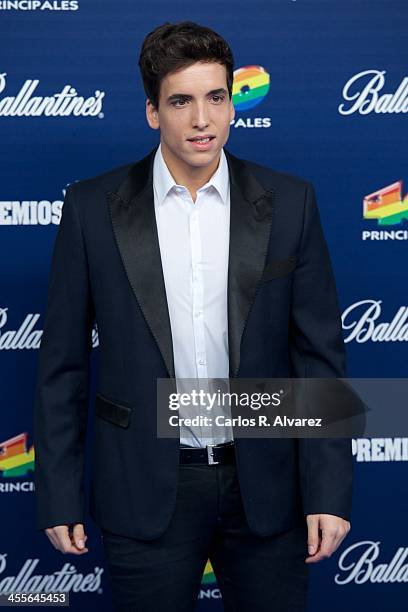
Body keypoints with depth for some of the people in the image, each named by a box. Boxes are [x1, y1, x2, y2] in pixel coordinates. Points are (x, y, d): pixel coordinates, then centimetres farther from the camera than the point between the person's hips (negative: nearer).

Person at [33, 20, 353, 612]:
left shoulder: (288, 202, -2)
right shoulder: (93, 207, -4)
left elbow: (319, 354, -1)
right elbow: (63, 362, 0)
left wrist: (329, 492, -5)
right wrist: (58, 496, -1)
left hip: (264, 488, 1)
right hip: (145, 493, -1)